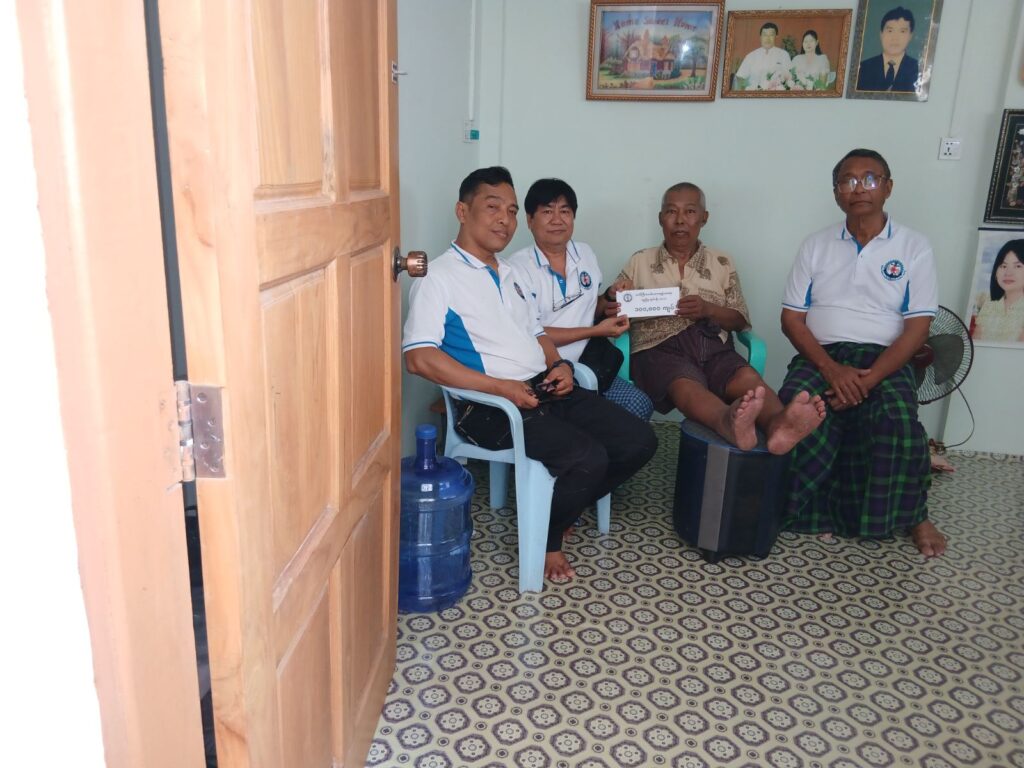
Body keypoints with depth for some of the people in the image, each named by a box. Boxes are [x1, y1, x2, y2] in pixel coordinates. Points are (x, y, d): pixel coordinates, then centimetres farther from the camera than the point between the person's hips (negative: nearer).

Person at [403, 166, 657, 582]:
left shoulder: (510, 273, 22)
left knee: (639, 441, -2)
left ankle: (559, 505, 16)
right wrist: (501, 387, -21)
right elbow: (419, 357, -17)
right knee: (588, 458, -26)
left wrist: (560, 365, 5)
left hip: (546, 389, 8)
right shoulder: (439, 277, -5)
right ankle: (545, 538, 2)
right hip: (492, 407, -8)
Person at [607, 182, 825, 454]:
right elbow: (616, 306, 18)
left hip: (713, 347, 3)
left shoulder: (722, 263, 20)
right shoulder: (640, 261, 19)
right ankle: (729, 422, -69)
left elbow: (741, 320, 16)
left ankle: (778, 423, -63)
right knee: (686, 385, -38)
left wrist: (709, 309, -6)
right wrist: (612, 305, -8)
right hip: (660, 348, -2)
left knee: (747, 376, -32)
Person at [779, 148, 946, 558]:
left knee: (898, 419, -32)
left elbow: (917, 328, -2)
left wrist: (869, 378, -18)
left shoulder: (914, 247, 5)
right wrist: (831, 369, -14)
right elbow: (791, 319, 4)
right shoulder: (815, 245, 9)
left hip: (883, 359, -1)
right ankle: (812, 510, -14)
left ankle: (912, 516, -6)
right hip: (821, 356, 1)